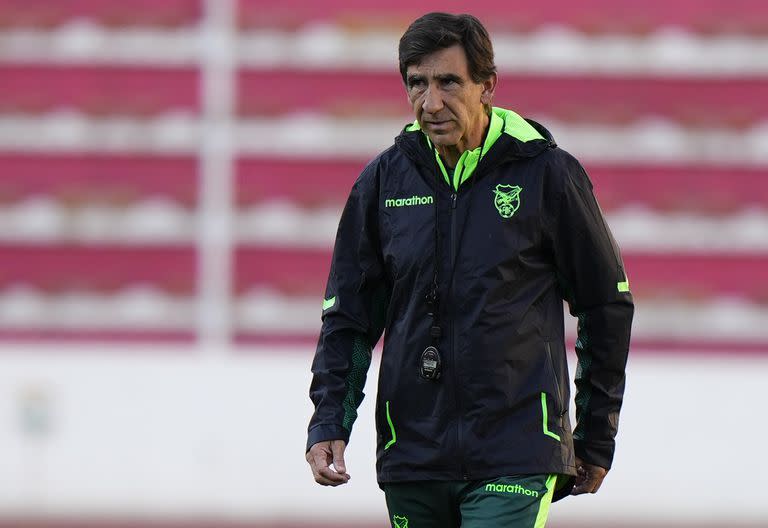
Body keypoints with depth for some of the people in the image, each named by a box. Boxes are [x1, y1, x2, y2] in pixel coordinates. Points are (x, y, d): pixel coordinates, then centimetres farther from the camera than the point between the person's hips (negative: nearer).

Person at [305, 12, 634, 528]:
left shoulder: (547, 173, -3)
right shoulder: (385, 179, 6)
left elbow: (608, 305, 6)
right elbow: (348, 315, 13)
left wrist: (597, 439, 9)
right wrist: (329, 423, 0)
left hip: (515, 458, -4)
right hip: (411, 455, 4)